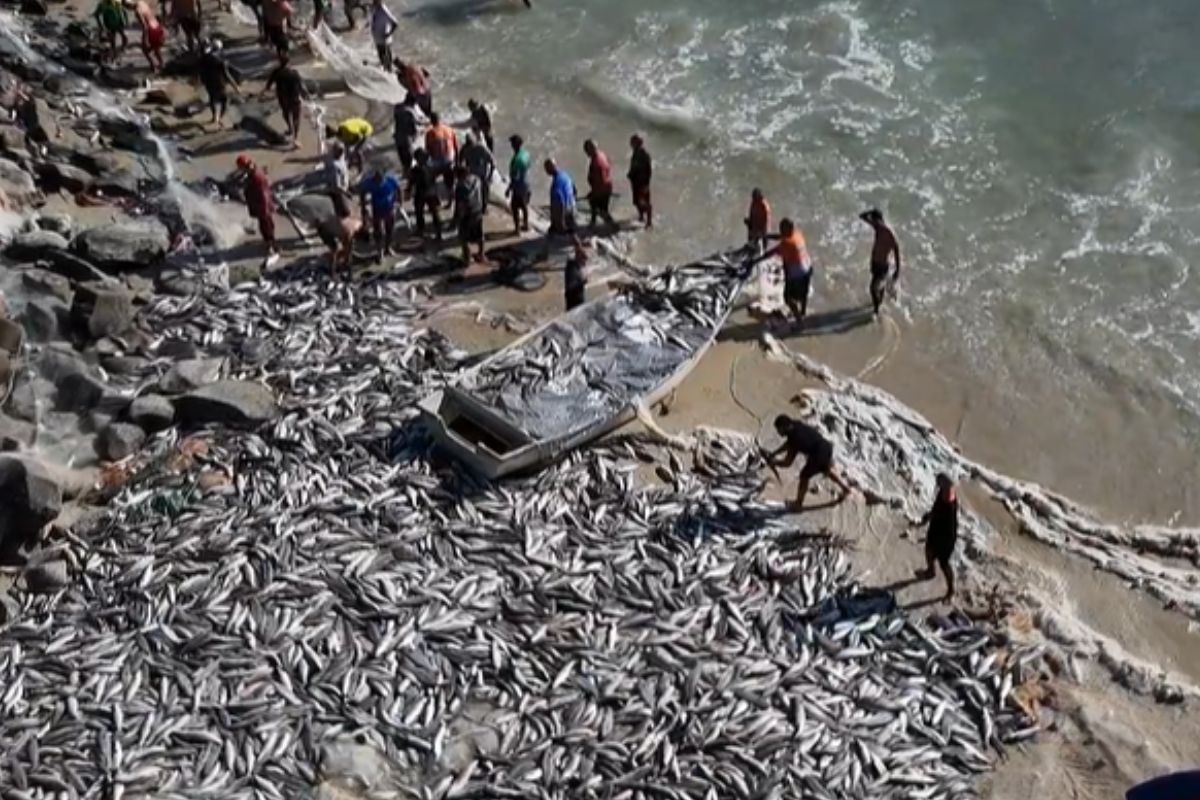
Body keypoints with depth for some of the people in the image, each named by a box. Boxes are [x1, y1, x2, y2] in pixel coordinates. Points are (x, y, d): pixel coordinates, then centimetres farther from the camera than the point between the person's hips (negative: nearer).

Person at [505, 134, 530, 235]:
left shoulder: (517, 159, -30)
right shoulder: (526, 153, -4)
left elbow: (515, 178, -26)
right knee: (524, 206, 23)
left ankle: (517, 229, 15)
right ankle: (525, 225, 37)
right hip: (526, 185, 8)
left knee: (515, 208, 6)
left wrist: (509, 189, -18)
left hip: (519, 187, -8)